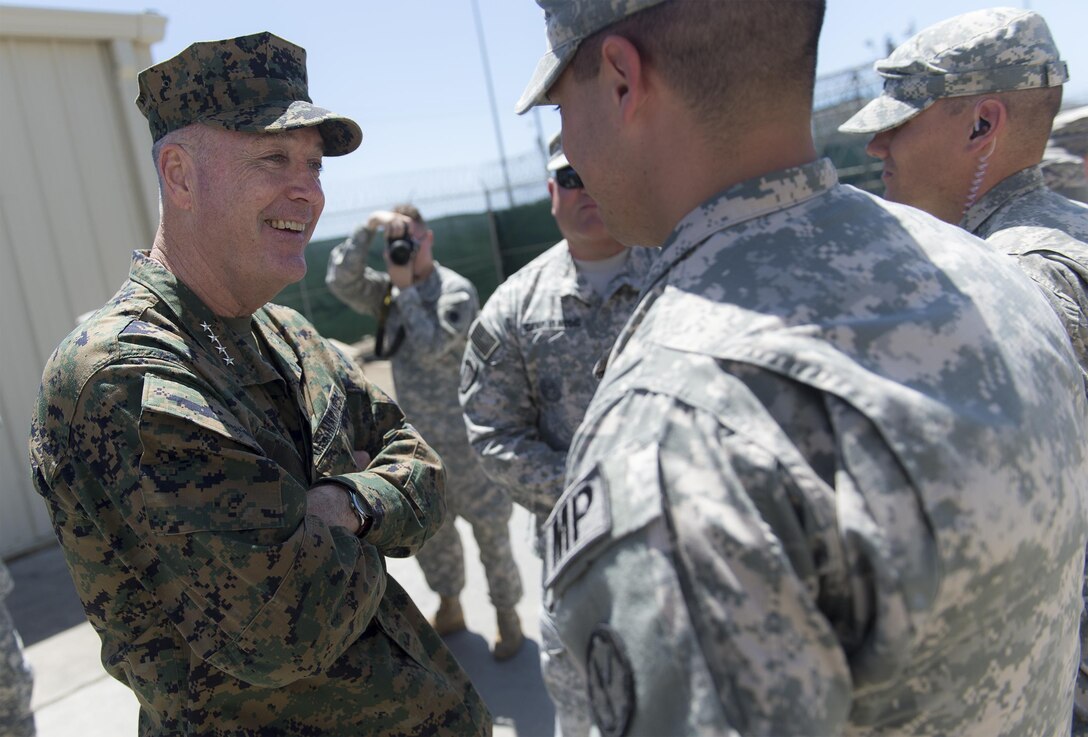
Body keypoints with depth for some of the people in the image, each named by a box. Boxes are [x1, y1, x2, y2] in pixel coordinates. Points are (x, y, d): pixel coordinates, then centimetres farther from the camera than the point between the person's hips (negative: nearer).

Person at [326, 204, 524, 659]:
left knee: (489, 528, 6)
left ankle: (507, 614, 23)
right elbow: (340, 280, -6)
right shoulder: (389, 291, 6)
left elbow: (431, 345, -24)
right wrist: (367, 228, -12)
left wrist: (406, 288, -18)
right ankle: (449, 608, 37)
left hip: (463, 435, -6)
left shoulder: (456, 290, -13)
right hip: (415, 435, 7)